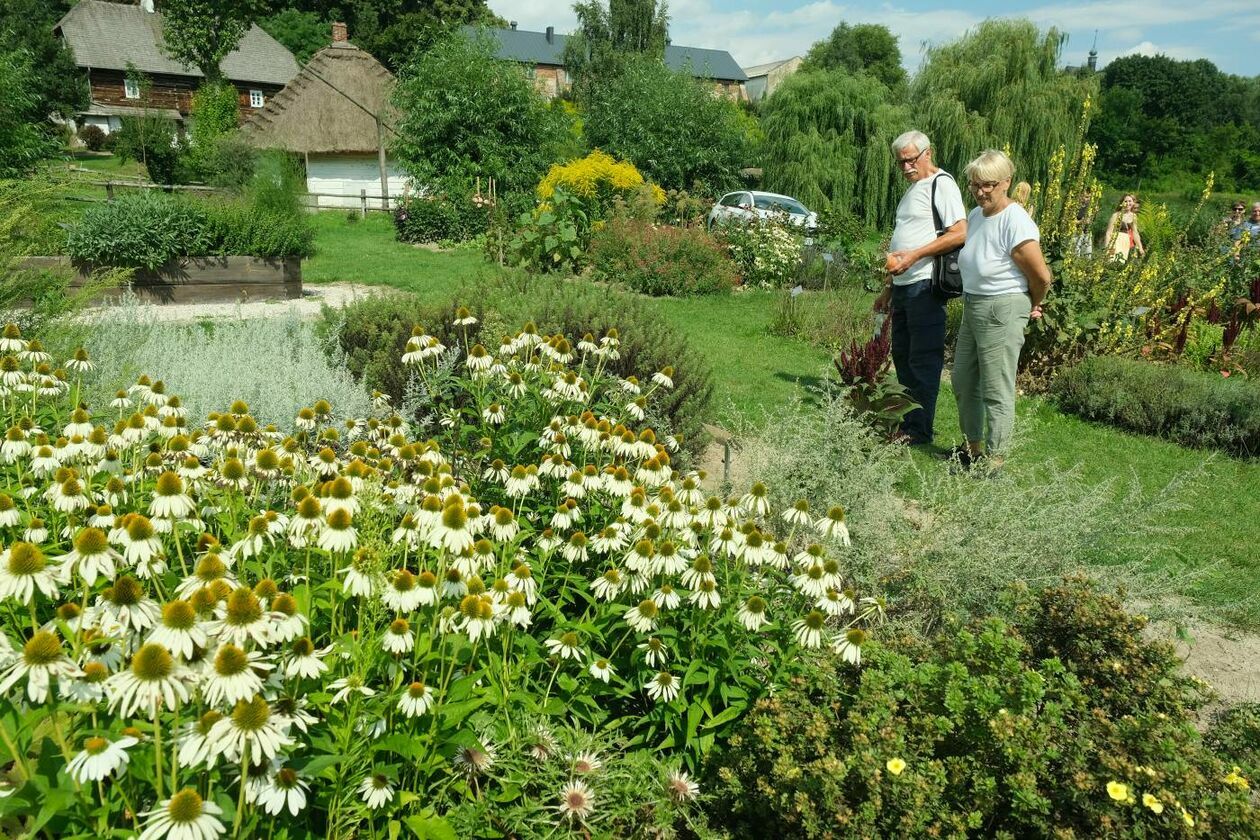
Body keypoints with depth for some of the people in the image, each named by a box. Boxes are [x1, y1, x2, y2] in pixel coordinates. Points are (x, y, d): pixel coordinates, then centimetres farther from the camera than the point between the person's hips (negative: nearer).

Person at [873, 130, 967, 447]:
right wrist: (889, 289, 24)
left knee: (924, 359, -5)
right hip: (904, 286, 10)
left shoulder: (942, 184, -6)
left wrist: (914, 255, -21)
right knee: (902, 355, 12)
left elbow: (959, 233, -18)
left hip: (925, 285, -10)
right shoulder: (913, 189, 22)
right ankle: (906, 426, 20)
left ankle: (919, 431, 0)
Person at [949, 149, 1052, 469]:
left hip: (1002, 312, -9)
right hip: (972, 307, 9)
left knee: (996, 391, -1)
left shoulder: (1015, 223, -20)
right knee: (963, 382, 17)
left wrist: (1032, 306, -1)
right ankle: (974, 447, 32)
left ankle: (994, 461, 9)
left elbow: (1041, 276, -17)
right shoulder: (976, 214, 5)